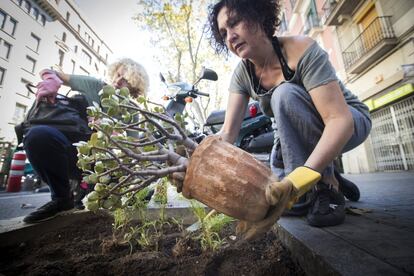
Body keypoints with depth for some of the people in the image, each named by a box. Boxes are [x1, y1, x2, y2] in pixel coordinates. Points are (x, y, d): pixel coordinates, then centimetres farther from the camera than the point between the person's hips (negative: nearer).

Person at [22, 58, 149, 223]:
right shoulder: (95, 86, 6)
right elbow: (48, 72, 12)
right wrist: (52, 81, -12)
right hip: (77, 155, 1)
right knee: (38, 135, -27)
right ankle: (62, 198, -5)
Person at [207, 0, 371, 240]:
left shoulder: (300, 49, -26)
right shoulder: (243, 73, -11)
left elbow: (339, 119, -35)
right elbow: (228, 133, -20)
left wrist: (297, 181, -49)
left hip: (349, 123, -5)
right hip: (300, 135, 5)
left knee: (285, 93, -32)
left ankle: (326, 189, -18)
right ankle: (328, 173, 15)